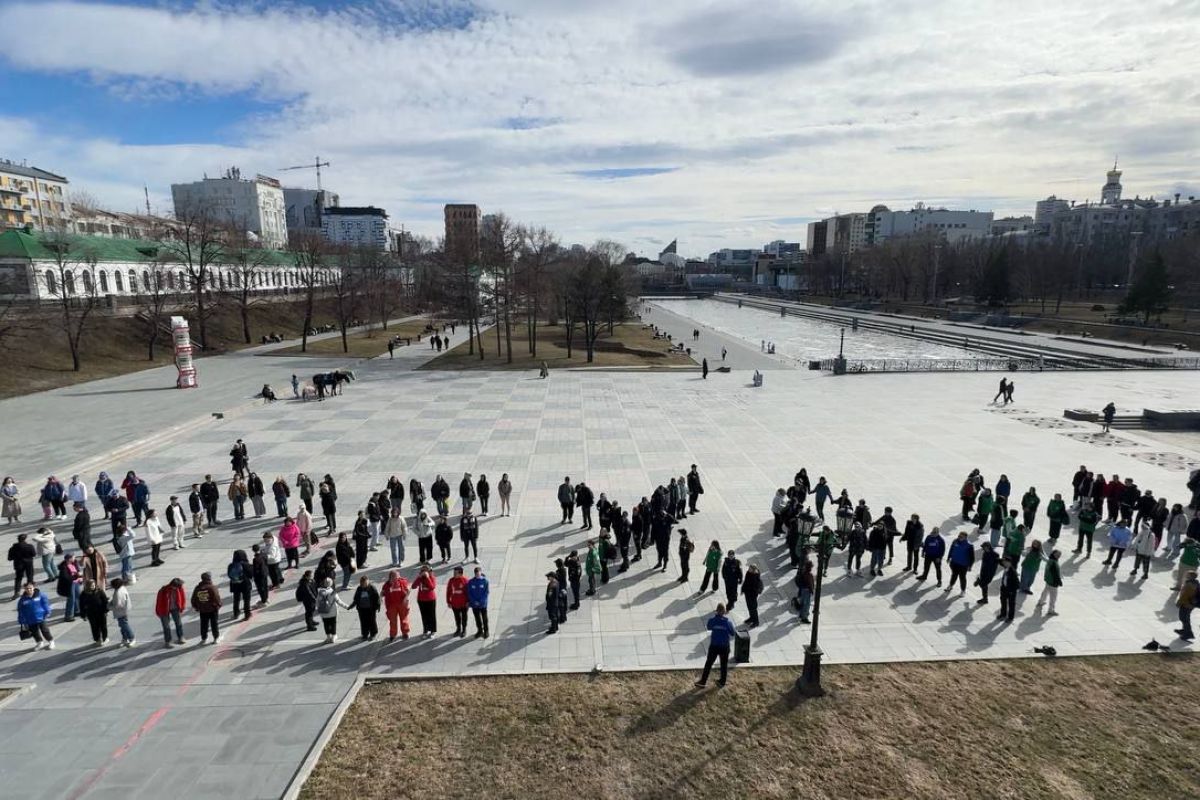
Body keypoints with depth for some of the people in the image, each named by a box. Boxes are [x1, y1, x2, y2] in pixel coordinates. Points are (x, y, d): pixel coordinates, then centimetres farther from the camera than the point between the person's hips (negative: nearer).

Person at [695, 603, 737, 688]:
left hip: (714, 645, 0)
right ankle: (722, 681, 30)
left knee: (708, 663, 10)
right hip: (725, 646, 0)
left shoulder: (712, 619, -14)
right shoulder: (728, 621, -16)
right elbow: (733, 633, -7)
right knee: (724, 664, 19)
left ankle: (703, 682, 13)